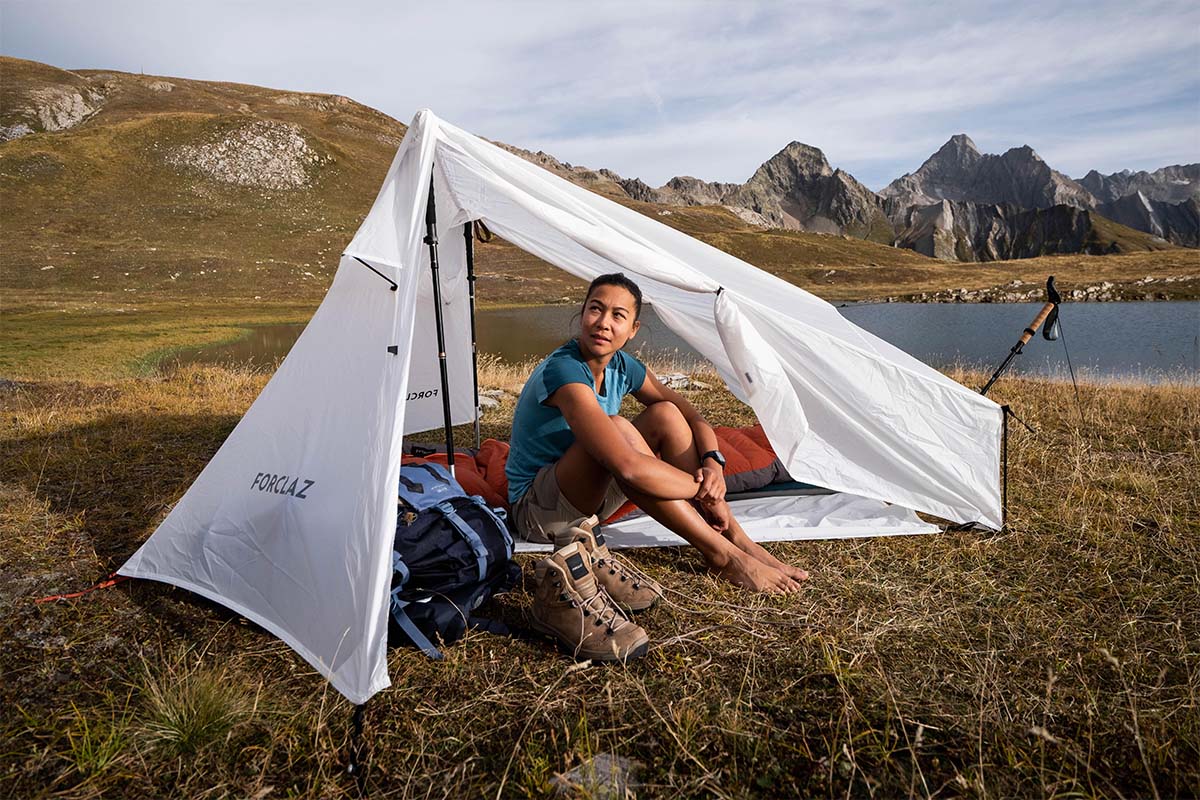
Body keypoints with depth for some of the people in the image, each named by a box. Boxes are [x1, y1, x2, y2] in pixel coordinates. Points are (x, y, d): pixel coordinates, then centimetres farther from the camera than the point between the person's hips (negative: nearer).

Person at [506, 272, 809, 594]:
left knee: (666, 415, -10)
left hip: (592, 496, 8)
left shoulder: (622, 366, -3)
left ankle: (736, 539, -11)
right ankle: (722, 555, -26)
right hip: (537, 511, -7)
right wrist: (704, 489, -28)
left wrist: (713, 461, -18)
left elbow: (692, 416, 3)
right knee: (617, 430, -34)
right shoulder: (563, 371, -29)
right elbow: (628, 467, -40)